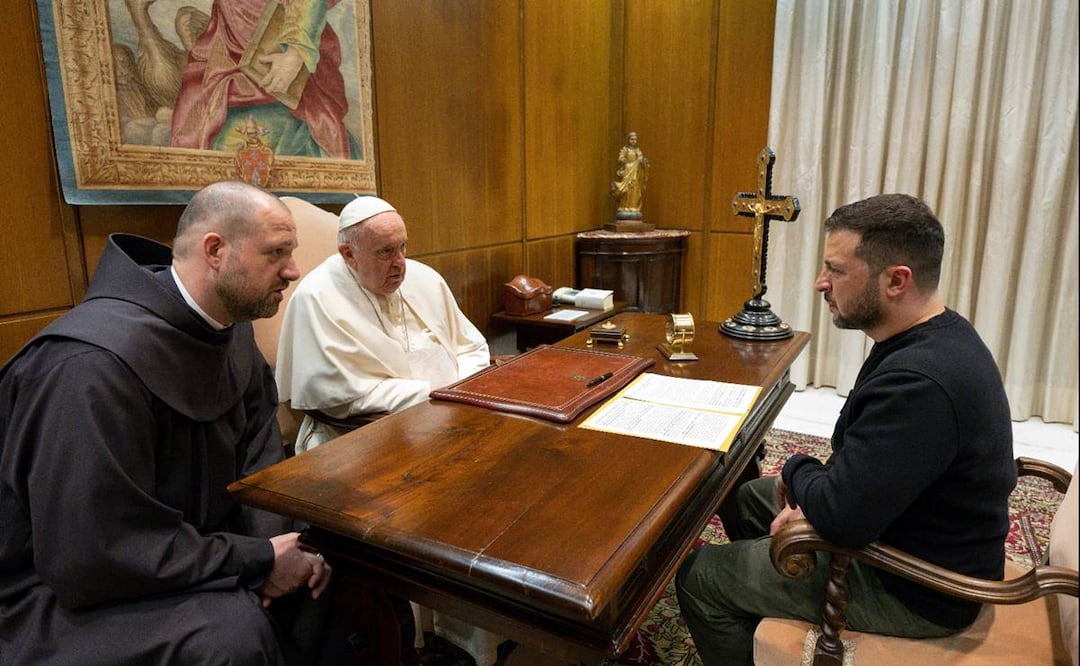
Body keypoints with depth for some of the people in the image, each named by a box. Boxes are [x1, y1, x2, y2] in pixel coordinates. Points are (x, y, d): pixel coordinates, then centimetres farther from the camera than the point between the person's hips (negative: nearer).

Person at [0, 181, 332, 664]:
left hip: (186, 548, 8)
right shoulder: (93, 363, -29)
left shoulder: (231, 329, -1)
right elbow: (96, 555, -29)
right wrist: (260, 559, -22)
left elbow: (256, 457, 4)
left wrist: (278, 540, -14)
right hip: (65, 591, -7)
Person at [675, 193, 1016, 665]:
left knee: (697, 576, -3)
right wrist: (814, 494, -4)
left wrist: (796, 471, -12)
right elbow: (864, 457, 10)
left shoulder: (919, 382, -36)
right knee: (748, 497, 22)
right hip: (914, 528, 10)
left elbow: (841, 518, -33)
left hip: (914, 590, -10)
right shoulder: (940, 338, -1)